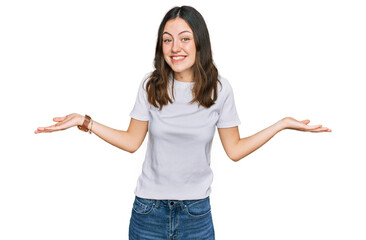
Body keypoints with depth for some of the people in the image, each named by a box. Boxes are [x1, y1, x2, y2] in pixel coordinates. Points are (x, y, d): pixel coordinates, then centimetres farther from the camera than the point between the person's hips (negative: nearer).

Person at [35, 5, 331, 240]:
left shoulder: (219, 88, -8)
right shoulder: (151, 85, -6)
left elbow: (234, 150, -2)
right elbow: (132, 142, 2)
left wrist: (283, 124, -8)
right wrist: (85, 122, -7)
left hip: (196, 213, 0)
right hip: (148, 210, 1)